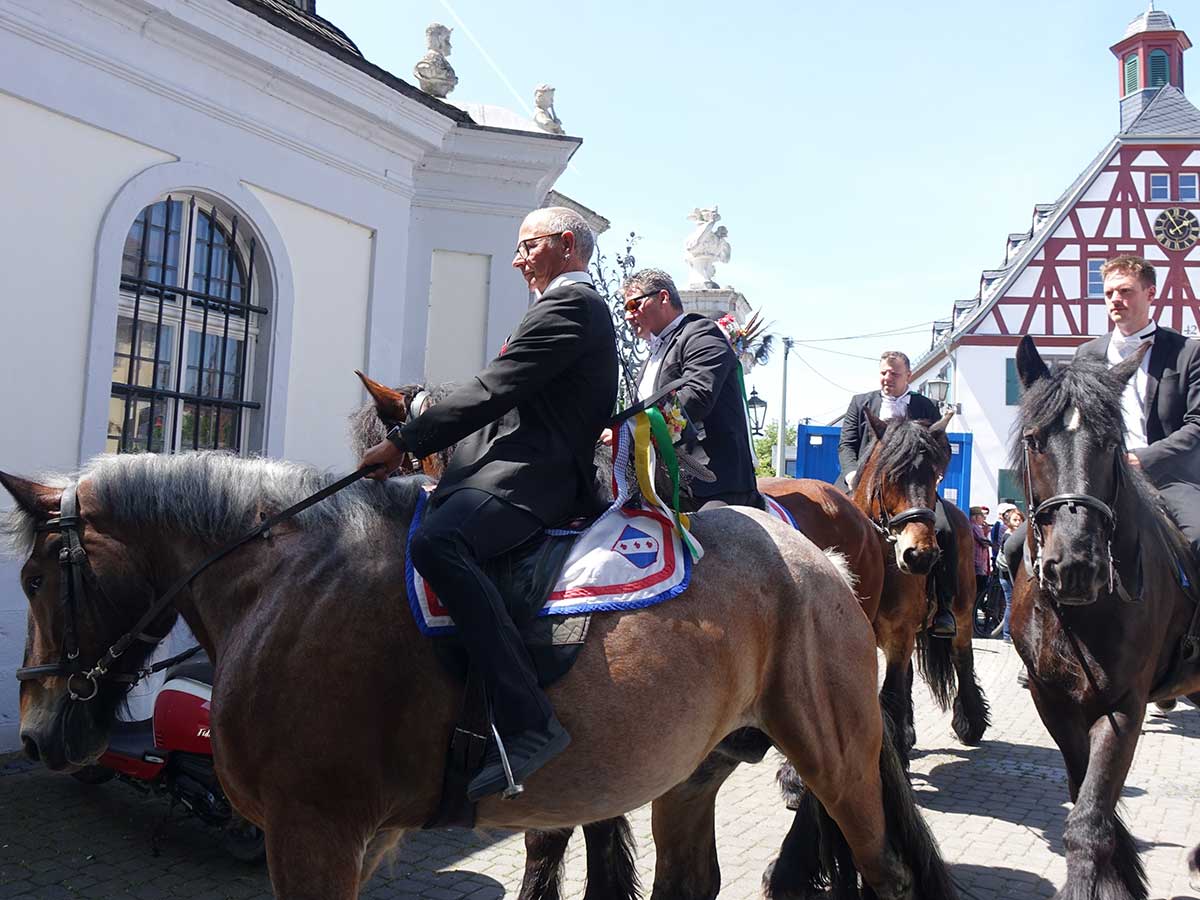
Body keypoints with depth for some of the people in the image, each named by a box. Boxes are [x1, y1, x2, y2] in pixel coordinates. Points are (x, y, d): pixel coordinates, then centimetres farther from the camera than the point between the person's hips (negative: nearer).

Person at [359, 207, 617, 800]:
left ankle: (529, 724, -36)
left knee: (436, 542, -35)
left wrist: (404, 442, -11)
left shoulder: (568, 304, -3)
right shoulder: (577, 306, 31)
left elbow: (494, 390, -14)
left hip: (525, 477, -12)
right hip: (514, 468, 12)